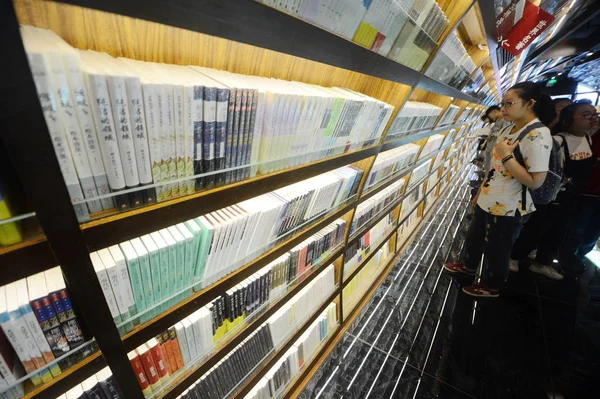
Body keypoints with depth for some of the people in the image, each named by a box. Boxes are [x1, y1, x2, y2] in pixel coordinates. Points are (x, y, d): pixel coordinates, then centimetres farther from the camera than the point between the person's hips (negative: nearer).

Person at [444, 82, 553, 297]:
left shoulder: (538, 135, -21)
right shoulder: (509, 129, 4)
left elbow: (535, 181, -25)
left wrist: (506, 156, -26)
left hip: (508, 209, -8)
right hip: (488, 201, 8)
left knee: (496, 249, 11)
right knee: (474, 237, 24)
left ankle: (491, 286, 35)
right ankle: (468, 266, 50)